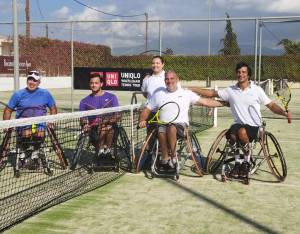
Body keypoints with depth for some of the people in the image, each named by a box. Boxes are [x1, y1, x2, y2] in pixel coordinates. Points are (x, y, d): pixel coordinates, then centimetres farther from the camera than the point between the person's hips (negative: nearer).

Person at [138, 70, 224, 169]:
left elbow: (205, 101, 11)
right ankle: (165, 158, -20)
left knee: (171, 128, -36)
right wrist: (142, 121, -4)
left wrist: (224, 103, 3)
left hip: (181, 124, -1)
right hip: (163, 123, 1)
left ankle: (173, 157, -21)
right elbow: (147, 110, 16)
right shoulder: (158, 94, 16)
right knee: (161, 131, -35)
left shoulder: (186, 93, 12)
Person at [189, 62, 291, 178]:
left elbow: (271, 105, 1)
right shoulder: (231, 90, 6)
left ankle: (247, 161, -10)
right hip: (238, 124, 2)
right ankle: (238, 162, -3)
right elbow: (212, 93, 8)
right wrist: (191, 89, 1)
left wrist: (285, 113, -17)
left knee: (242, 132, -35)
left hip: (253, 126, -2)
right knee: (231, 135, -31)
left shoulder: (257, 90, 0)